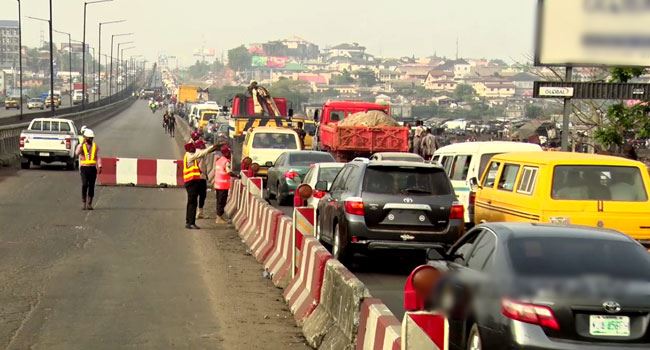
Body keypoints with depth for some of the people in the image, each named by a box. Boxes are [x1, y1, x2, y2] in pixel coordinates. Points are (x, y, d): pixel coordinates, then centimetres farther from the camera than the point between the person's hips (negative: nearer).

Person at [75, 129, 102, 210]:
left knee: (91, 186, 1)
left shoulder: (95, 146, 11)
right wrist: (82, 143, -14)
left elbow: (98, 157, 5)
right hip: (84, 168, -2)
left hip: (93, 168, 2)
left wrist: (99, 166, -8)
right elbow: (77, 153, -15)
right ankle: (84, 203, -6)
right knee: (84, 185, -13)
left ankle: (89, 204, 8)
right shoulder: (81, 146, 5)